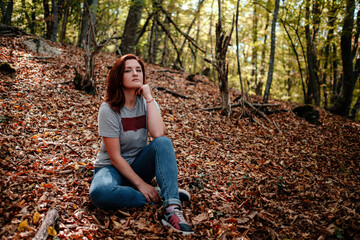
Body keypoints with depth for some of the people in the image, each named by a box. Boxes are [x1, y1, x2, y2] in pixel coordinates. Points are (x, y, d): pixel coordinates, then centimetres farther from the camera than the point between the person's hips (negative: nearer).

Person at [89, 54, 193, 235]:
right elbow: (115, 157, -17)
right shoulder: (109, 109, -15)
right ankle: (163, 194, -22)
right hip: (112, 167, -3)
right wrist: (140, 184, -22)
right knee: (100, 193, -37)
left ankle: (172, 208, -36)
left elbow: (158, 134, -24)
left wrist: (149, 97, -22)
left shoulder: (147, 102, -3)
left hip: (138, 164, 3)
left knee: (164, 143, -27)